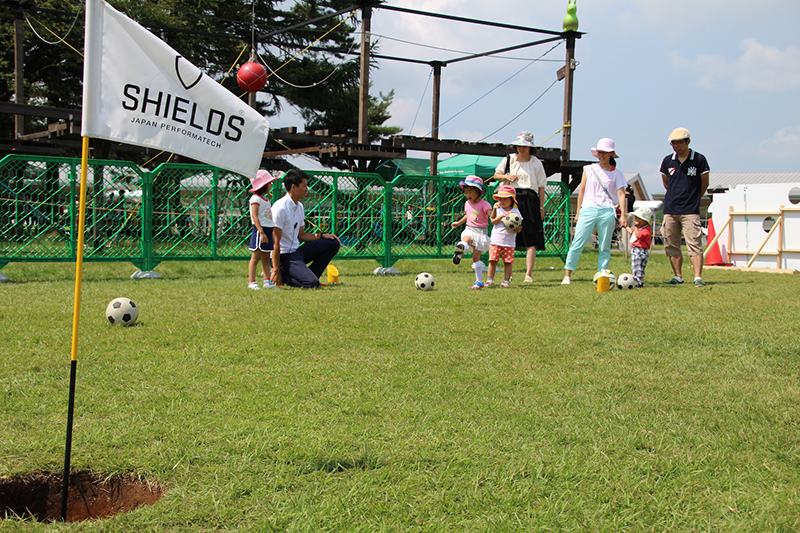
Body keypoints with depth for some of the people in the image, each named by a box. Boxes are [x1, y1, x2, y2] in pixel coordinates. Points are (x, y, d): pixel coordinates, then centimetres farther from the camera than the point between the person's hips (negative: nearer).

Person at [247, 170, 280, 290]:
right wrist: (261, 232, -23)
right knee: (256, 257, -6)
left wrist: (273, 234, 19)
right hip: (259, 230, -9)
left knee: (266, 258, 8)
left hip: (268, 231, 9)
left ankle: (267, 281, 8)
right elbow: (254, 216, -16)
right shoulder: (256, 198, -9)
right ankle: (252, 282, -4)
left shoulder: (266, 199, 18)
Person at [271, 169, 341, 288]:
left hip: (297, 250, 9)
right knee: (312, 284, -25)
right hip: (285, 256, -9)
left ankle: (307, 276, 3)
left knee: (333, 243, 4)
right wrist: (277, 271, -19)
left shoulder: (299, 207, 11)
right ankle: (281, 276, -4)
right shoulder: (280, 208, -18)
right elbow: (275, 242, -19)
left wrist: (322, 235, 4)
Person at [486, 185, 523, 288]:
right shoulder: (497, 209, 4)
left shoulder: (515, 212, 3)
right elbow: (493, 221, -11)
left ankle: (506, 280, 9)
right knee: (492, 260, -2)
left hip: (509, 241, 0)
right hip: (496, 240, 0)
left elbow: (518, 228, 4)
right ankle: (490, 279, 8)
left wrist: (518, 229, -19)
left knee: (508, 261, 0)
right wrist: (502, 215, -23)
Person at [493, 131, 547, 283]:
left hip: (530, 200, -1)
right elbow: (496, 174, 21)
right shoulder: (509, 159, 11)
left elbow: (541, 187, 9)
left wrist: (541, 208, 3)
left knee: (531, 240, -7)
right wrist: (506, 176, -1)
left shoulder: (536, 163, 8)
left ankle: (528, 274, -6)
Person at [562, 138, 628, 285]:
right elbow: (582, 191, 14)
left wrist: (623, 215, -8)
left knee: (604, 247, 2)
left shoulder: (617, 173, 8)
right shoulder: (589, 169, 11)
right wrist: (578, 212, 11)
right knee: (578, 244, -7)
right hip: (588, 210, 0)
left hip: (607, 212, 0)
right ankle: (567, 275, -4)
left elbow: (621, 194, 2)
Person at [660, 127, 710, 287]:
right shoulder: (668, 161, 7)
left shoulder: (699, 160, -3)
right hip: (670, 210, 4)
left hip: (690, 211, -4)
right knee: (671, 245, 6)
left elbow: (704, 184, 8)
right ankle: (678, 277, 15)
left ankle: (698, 278, -13)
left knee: (694, 244, -11)